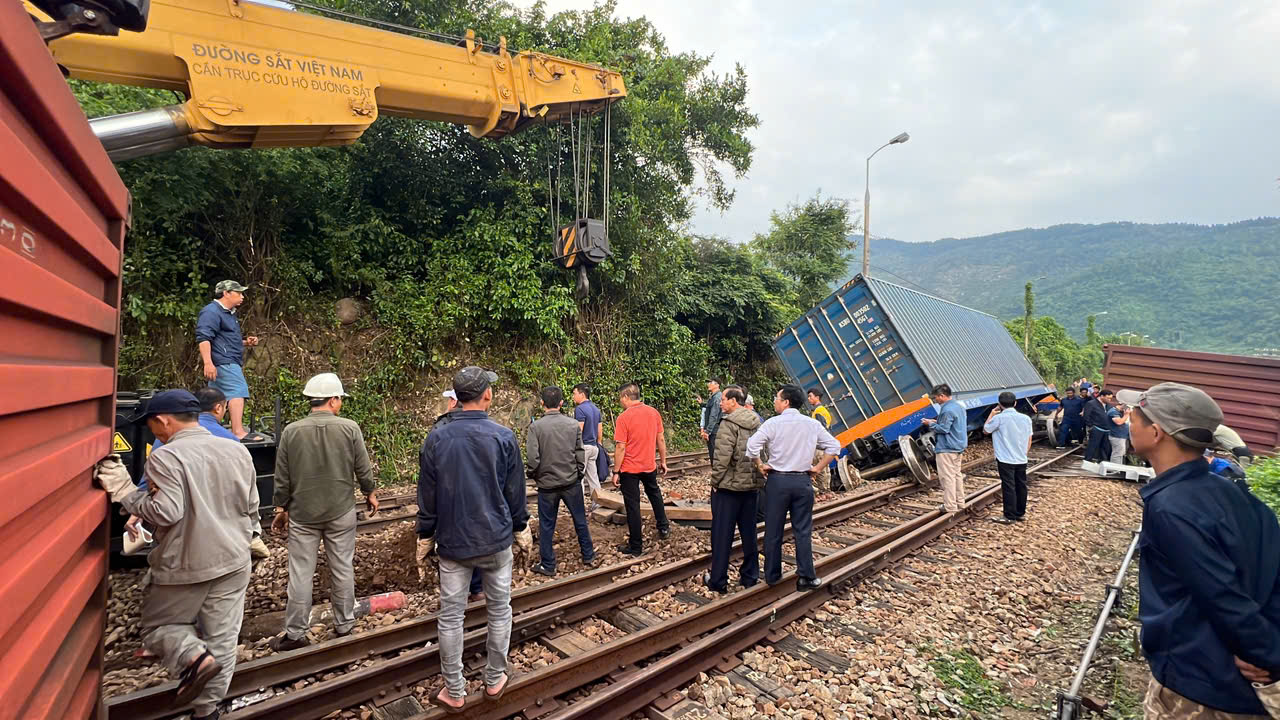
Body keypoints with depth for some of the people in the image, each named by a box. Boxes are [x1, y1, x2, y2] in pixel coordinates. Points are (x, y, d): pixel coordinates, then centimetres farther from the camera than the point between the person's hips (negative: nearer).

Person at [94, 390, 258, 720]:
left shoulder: (165, 457, -14)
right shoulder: (237, 451, 3)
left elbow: (166, 512, -20)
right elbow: (251, 507, 9)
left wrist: (125, 492, -8)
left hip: (183, 565, -5)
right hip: (233, 560, 5)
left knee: (157, 626, 19)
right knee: (222, 639, 12)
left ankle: (193, 656, -6)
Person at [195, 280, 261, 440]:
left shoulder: (228, 313, 25)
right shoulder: (211, 311, -9)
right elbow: (203, 338, -19)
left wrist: (246, 342, 18)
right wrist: (208, 362, -28)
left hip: (230, 362, 11)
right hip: (224, 362, -11)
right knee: (237, 392, -20)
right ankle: (238, 432, -27)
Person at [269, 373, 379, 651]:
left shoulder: (291, 431, -6)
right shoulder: (350, 428, -10)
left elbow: (282, 478, 0)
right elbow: (363, 469, -4)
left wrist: (282, 508, 13)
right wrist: (370, 492, 14)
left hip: (302, 514, 1)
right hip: (341, 513, -1)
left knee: (300, 573, 9)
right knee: (343, 569, 11)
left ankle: (295, 633, 18)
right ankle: (344, 624, 23)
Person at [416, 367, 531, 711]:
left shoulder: (436, 438, -6)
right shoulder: (503, 437, -9)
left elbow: (427, 497, 0)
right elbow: (515, 493, -2)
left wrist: (425, 539, 12)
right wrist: (522, 532, 11)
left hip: (453, 541, 1)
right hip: (496, 540, -1)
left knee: (451, 617, 11)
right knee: (499, 611, 15)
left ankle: (454, 692, 22)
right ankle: (494, 680, 27)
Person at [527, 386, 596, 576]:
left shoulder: (536, 427, -13)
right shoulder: (574, 424, -5)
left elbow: (532, 459, -16)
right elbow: (580, 454, -3)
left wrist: (532, 476, 3)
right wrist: (580, 474, 12)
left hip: (547, 484, -2)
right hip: (572, 482, 2)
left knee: (546, 526, 11)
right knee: (580, 520, 17)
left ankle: (547, 565, 21)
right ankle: (589, 557, 29)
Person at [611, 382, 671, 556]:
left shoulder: (624, 418, -18)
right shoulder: (654, 413, -2)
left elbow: (620, 447, -18)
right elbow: (661, 440, 4)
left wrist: (616, 472, -10)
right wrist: (663, 461, 15)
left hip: (629, 469, -5)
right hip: (649, 466, 5)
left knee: (632, 506, 5)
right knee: (654, 493, 29)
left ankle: (636, 546, 13)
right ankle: (663, 528, 40)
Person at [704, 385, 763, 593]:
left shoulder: (729, 423, -15)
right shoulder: (757, 422, 8)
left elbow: (722, 457, -20)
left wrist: (715, 481, -10)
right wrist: (758, 476, 14)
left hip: (728, 486, -7)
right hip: (752, 485, 7)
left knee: (722, 534, 3)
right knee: (749, 532, 15)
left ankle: (718, 581, 10)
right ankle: (750, 576, 24)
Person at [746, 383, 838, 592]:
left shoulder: (773, 423, -9)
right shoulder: (813, 424, 1)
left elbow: (752, 446, -18)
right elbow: (834, 446, 3)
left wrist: (761, 465, -4)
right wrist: (817, 467, 6)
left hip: (778, 480, -2)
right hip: (803, 481, 2)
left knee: (773, 531, 9)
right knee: (803, 531, 10)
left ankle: (772, 575, 20)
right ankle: (806, 577, 12)